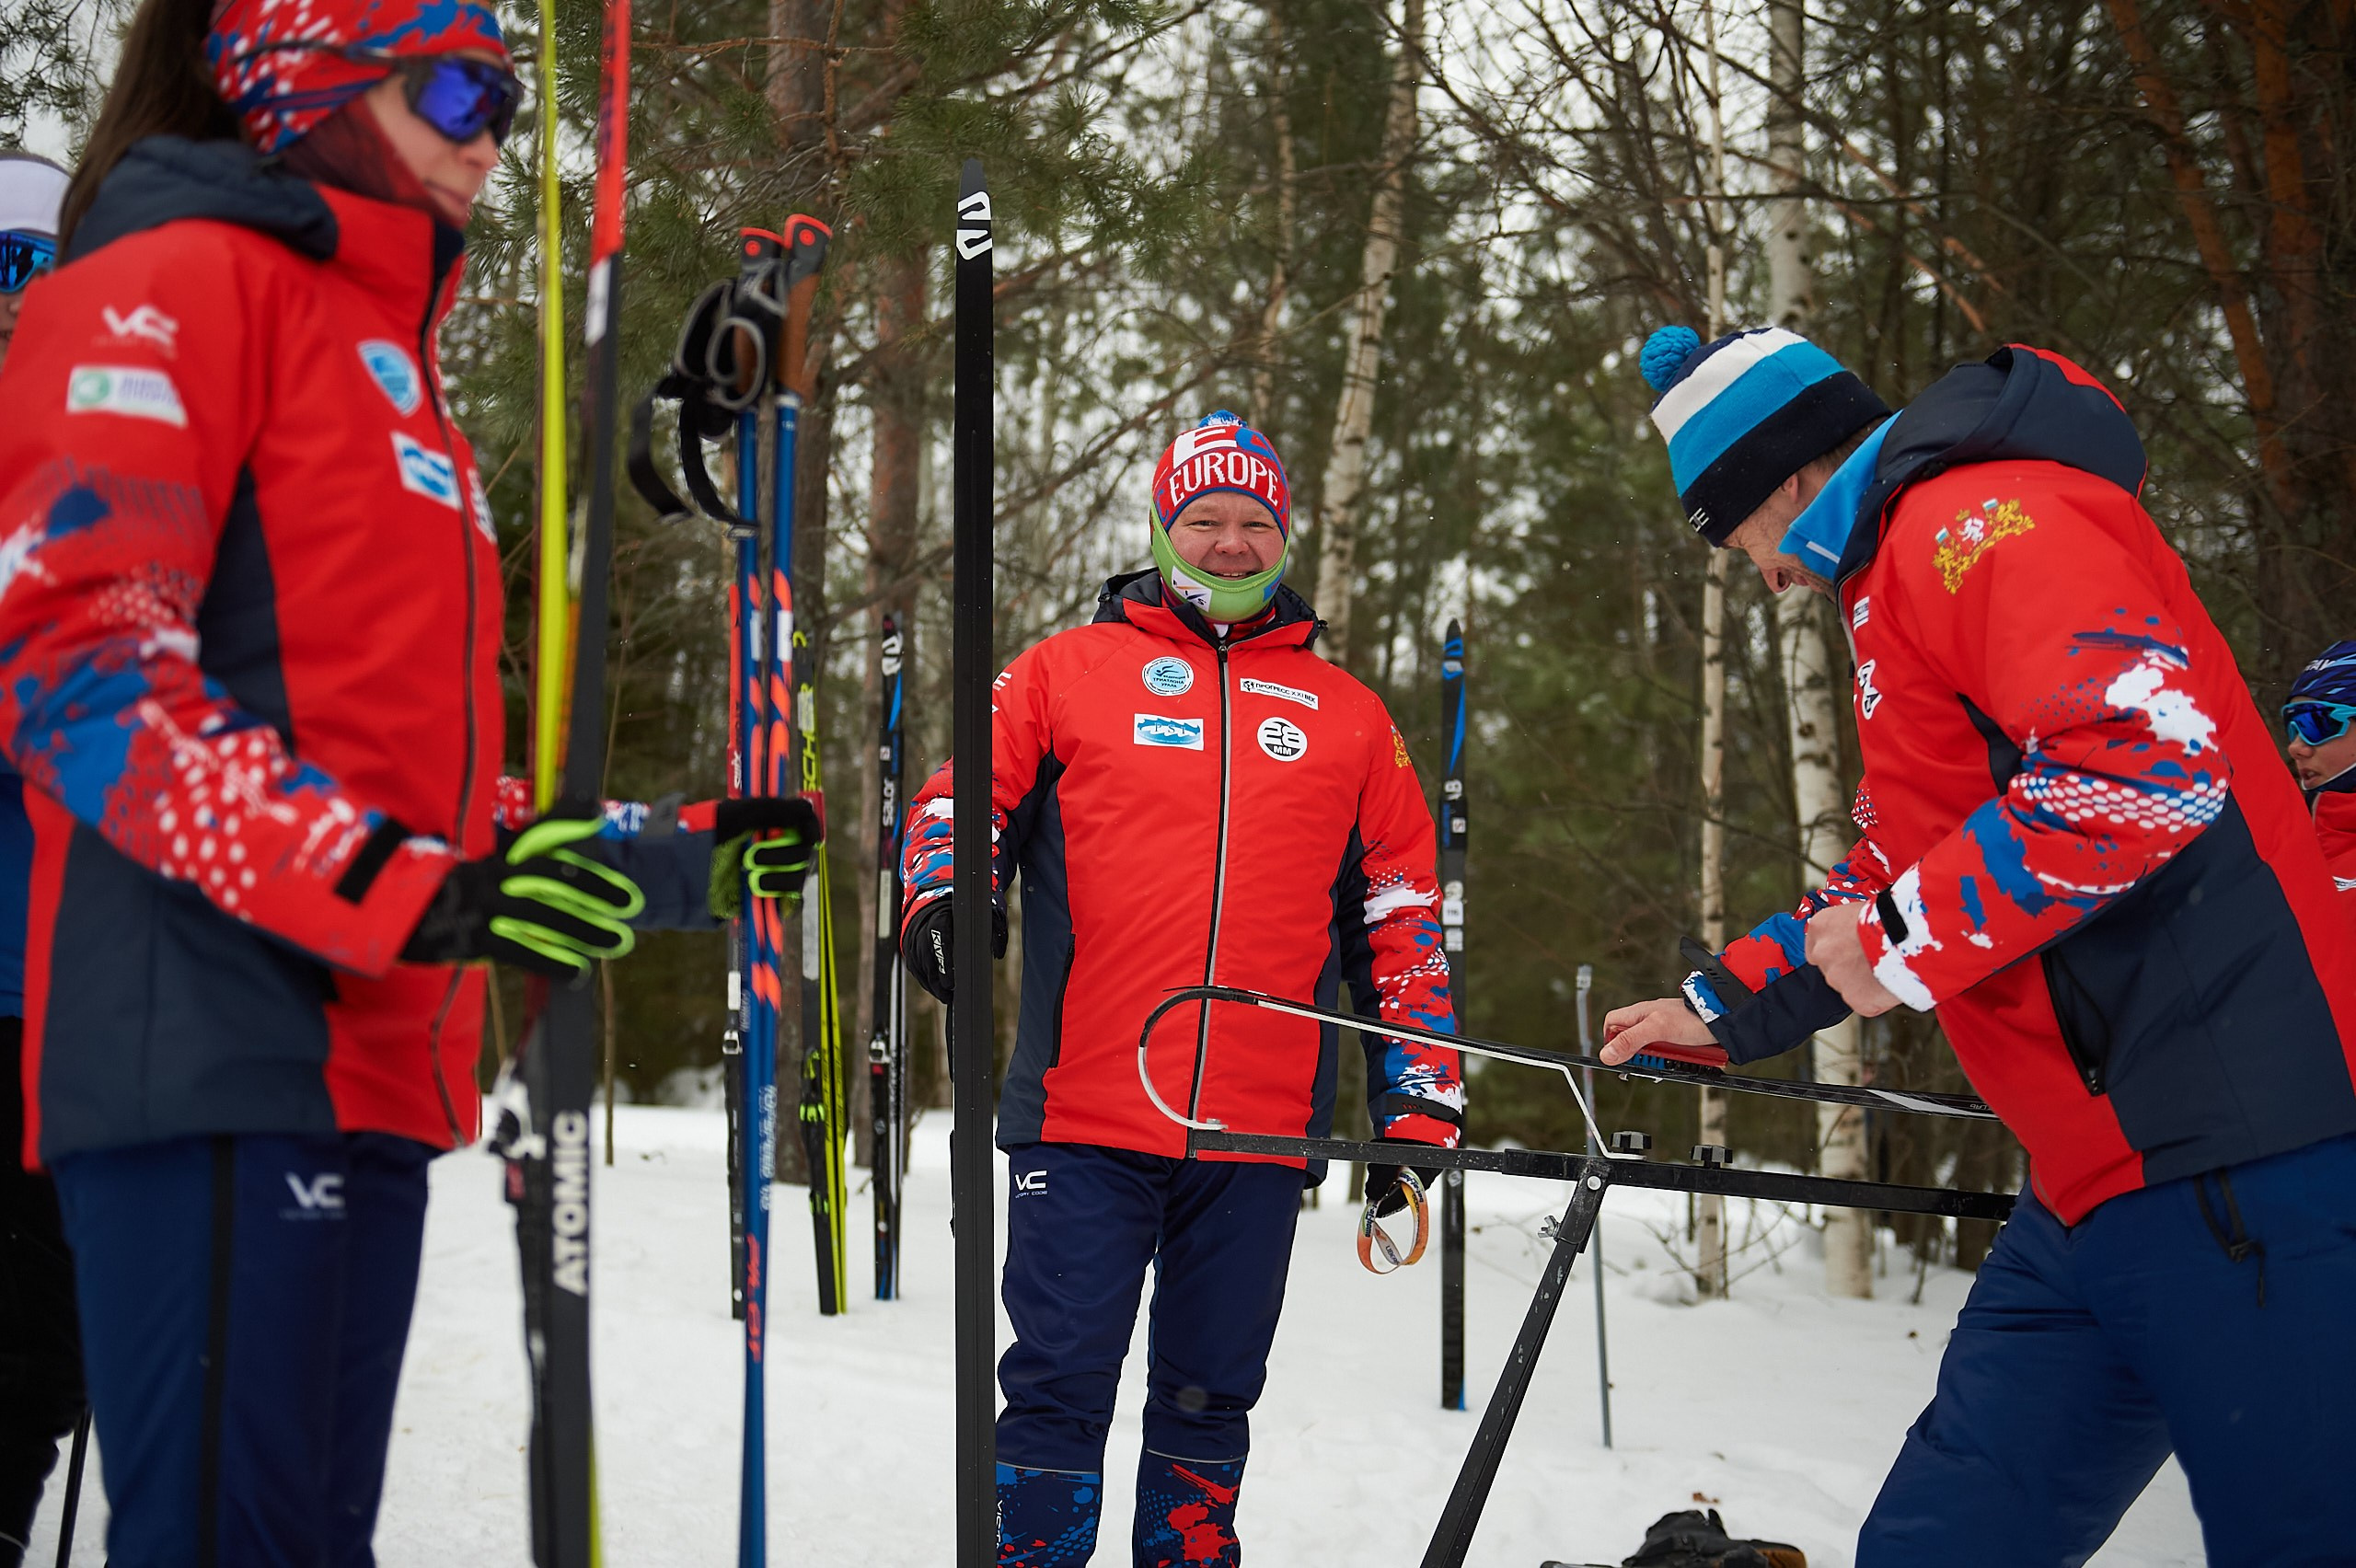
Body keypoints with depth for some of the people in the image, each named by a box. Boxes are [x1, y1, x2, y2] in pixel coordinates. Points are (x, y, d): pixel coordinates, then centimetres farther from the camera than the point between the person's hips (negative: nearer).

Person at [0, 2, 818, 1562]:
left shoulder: (396, 367, 27)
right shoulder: (183, 281, 0)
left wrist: (687, 860, 25)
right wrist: (406, 888, -21)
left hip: (369, 1070, 9)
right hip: (220, 1063, -9)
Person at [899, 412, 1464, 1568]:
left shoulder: (1347, 715, 16)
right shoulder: (1069, 670, 10)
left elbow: (1401, 919, 17)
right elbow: (966, 796, 10)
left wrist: (1414, 1104, 12)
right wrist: (944, 898, -13)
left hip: (1261, 1130, 2)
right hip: (1084, 1116, -2)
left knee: (1209, 1400, 9)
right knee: (1059, 1386, -5)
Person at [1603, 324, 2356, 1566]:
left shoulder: (1981, 519, -8)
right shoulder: (1905, 576, 25)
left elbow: (2149, 763, -24)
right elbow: (1893, 878, 36)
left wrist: (1907, 940, -14)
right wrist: (1721, 1009, 38)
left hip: (2233, 1165, -11)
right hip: (2101, 1183, 11)